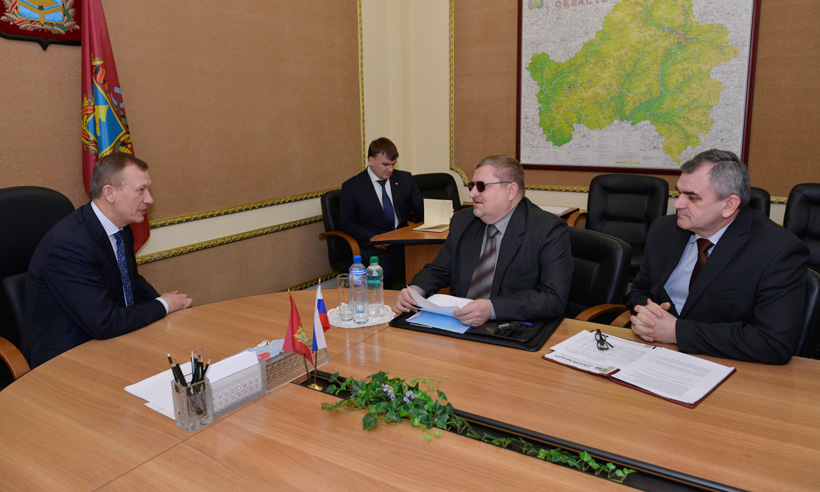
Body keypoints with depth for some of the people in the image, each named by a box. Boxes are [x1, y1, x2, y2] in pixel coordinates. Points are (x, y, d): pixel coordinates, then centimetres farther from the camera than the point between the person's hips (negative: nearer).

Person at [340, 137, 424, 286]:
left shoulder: (405, 178, 13)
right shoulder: (352, 187, 3)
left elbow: (422, 209, 15)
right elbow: (348, 223, 3)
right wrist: (371, 239, -12)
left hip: (405, 245, 4)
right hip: (375, 248, -3)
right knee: (384, 273, -35)